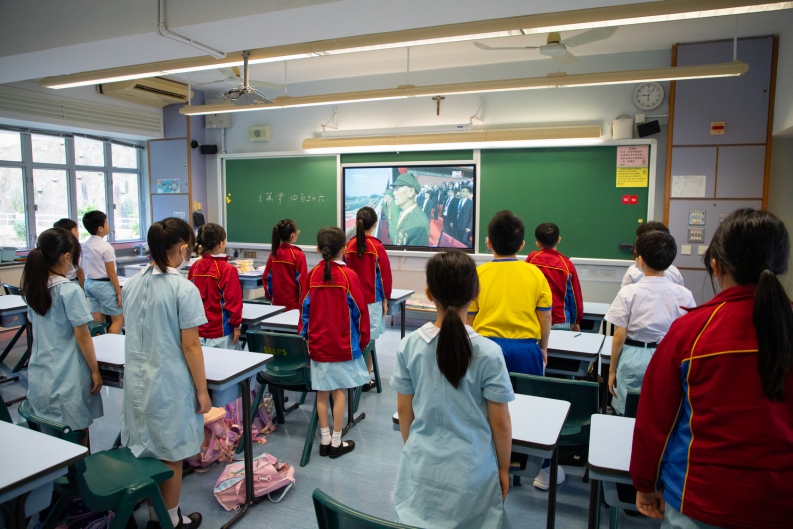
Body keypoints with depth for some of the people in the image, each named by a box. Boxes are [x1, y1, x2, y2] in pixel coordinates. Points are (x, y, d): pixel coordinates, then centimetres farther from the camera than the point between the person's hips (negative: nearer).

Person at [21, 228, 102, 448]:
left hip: (39, 375, 7)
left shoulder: (34, 288, 3)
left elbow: (38, 328, 13)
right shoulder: (70, 290, -18)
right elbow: (83, 337, -15)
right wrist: (95, 371, -6)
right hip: (67, 378, -7)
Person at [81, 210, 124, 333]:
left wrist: (84, 289, 21)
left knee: (97, 321, 11)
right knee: (118, 319, 2)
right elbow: (111, 273, -14)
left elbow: (84, 270, 11)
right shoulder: (106, 247, -15)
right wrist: (119, 292, -9)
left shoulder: (84, 245, 6)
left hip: (89, 283, 8)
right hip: (104, 285, -8)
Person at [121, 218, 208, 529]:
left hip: (137, 380, 6)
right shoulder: (184, 289, -19)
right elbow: (190, 346, -17)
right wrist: (202, 389, -8)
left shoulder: (132, 284, 1)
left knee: (146, 449, 18)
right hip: (170, 383, -6)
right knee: (171, 455, 10)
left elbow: (133, 332, 10)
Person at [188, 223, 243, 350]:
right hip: (220, 331, -6)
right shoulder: (227, 269, -16)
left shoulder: (195, 267, 1)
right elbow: (233, 300, -15)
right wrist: (236, 325, -5)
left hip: (198, 330, 6)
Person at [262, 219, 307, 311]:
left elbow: (266, 277, 7)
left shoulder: (273, 253, 2)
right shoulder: (298, 255, -13)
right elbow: (302, 280, -12)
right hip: (294, 303, -5)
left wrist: (269, 296, 18)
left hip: (277, 301, 5)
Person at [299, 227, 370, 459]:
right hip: (343, 343, -3)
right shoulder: (349, 275, -12)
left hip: (317, 343, 3)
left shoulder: (312, 275, -4)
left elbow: (305, 308, 2)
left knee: (322, 392, 11)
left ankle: (325, 441, 21)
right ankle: (336, 443, 15)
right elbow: (359, 311, -8)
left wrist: (304, 334, 13)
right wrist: (363, 339, 4)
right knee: (340, 391, 7)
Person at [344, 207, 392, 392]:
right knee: (369, 338, 3)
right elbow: (385, 275, -6)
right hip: (372, 299, -3)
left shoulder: (349, 246, 0)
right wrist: (385, 299, 4)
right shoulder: (377, 247, -10)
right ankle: (366, 377, 10)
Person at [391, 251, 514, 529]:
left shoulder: (409, 345, -11)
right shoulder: (488, 352, -18)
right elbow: (500, 422, -9)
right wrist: (504, 469, 6)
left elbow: (403, 409, 0)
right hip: (471, 471, -2)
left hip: (422, 466, 2)